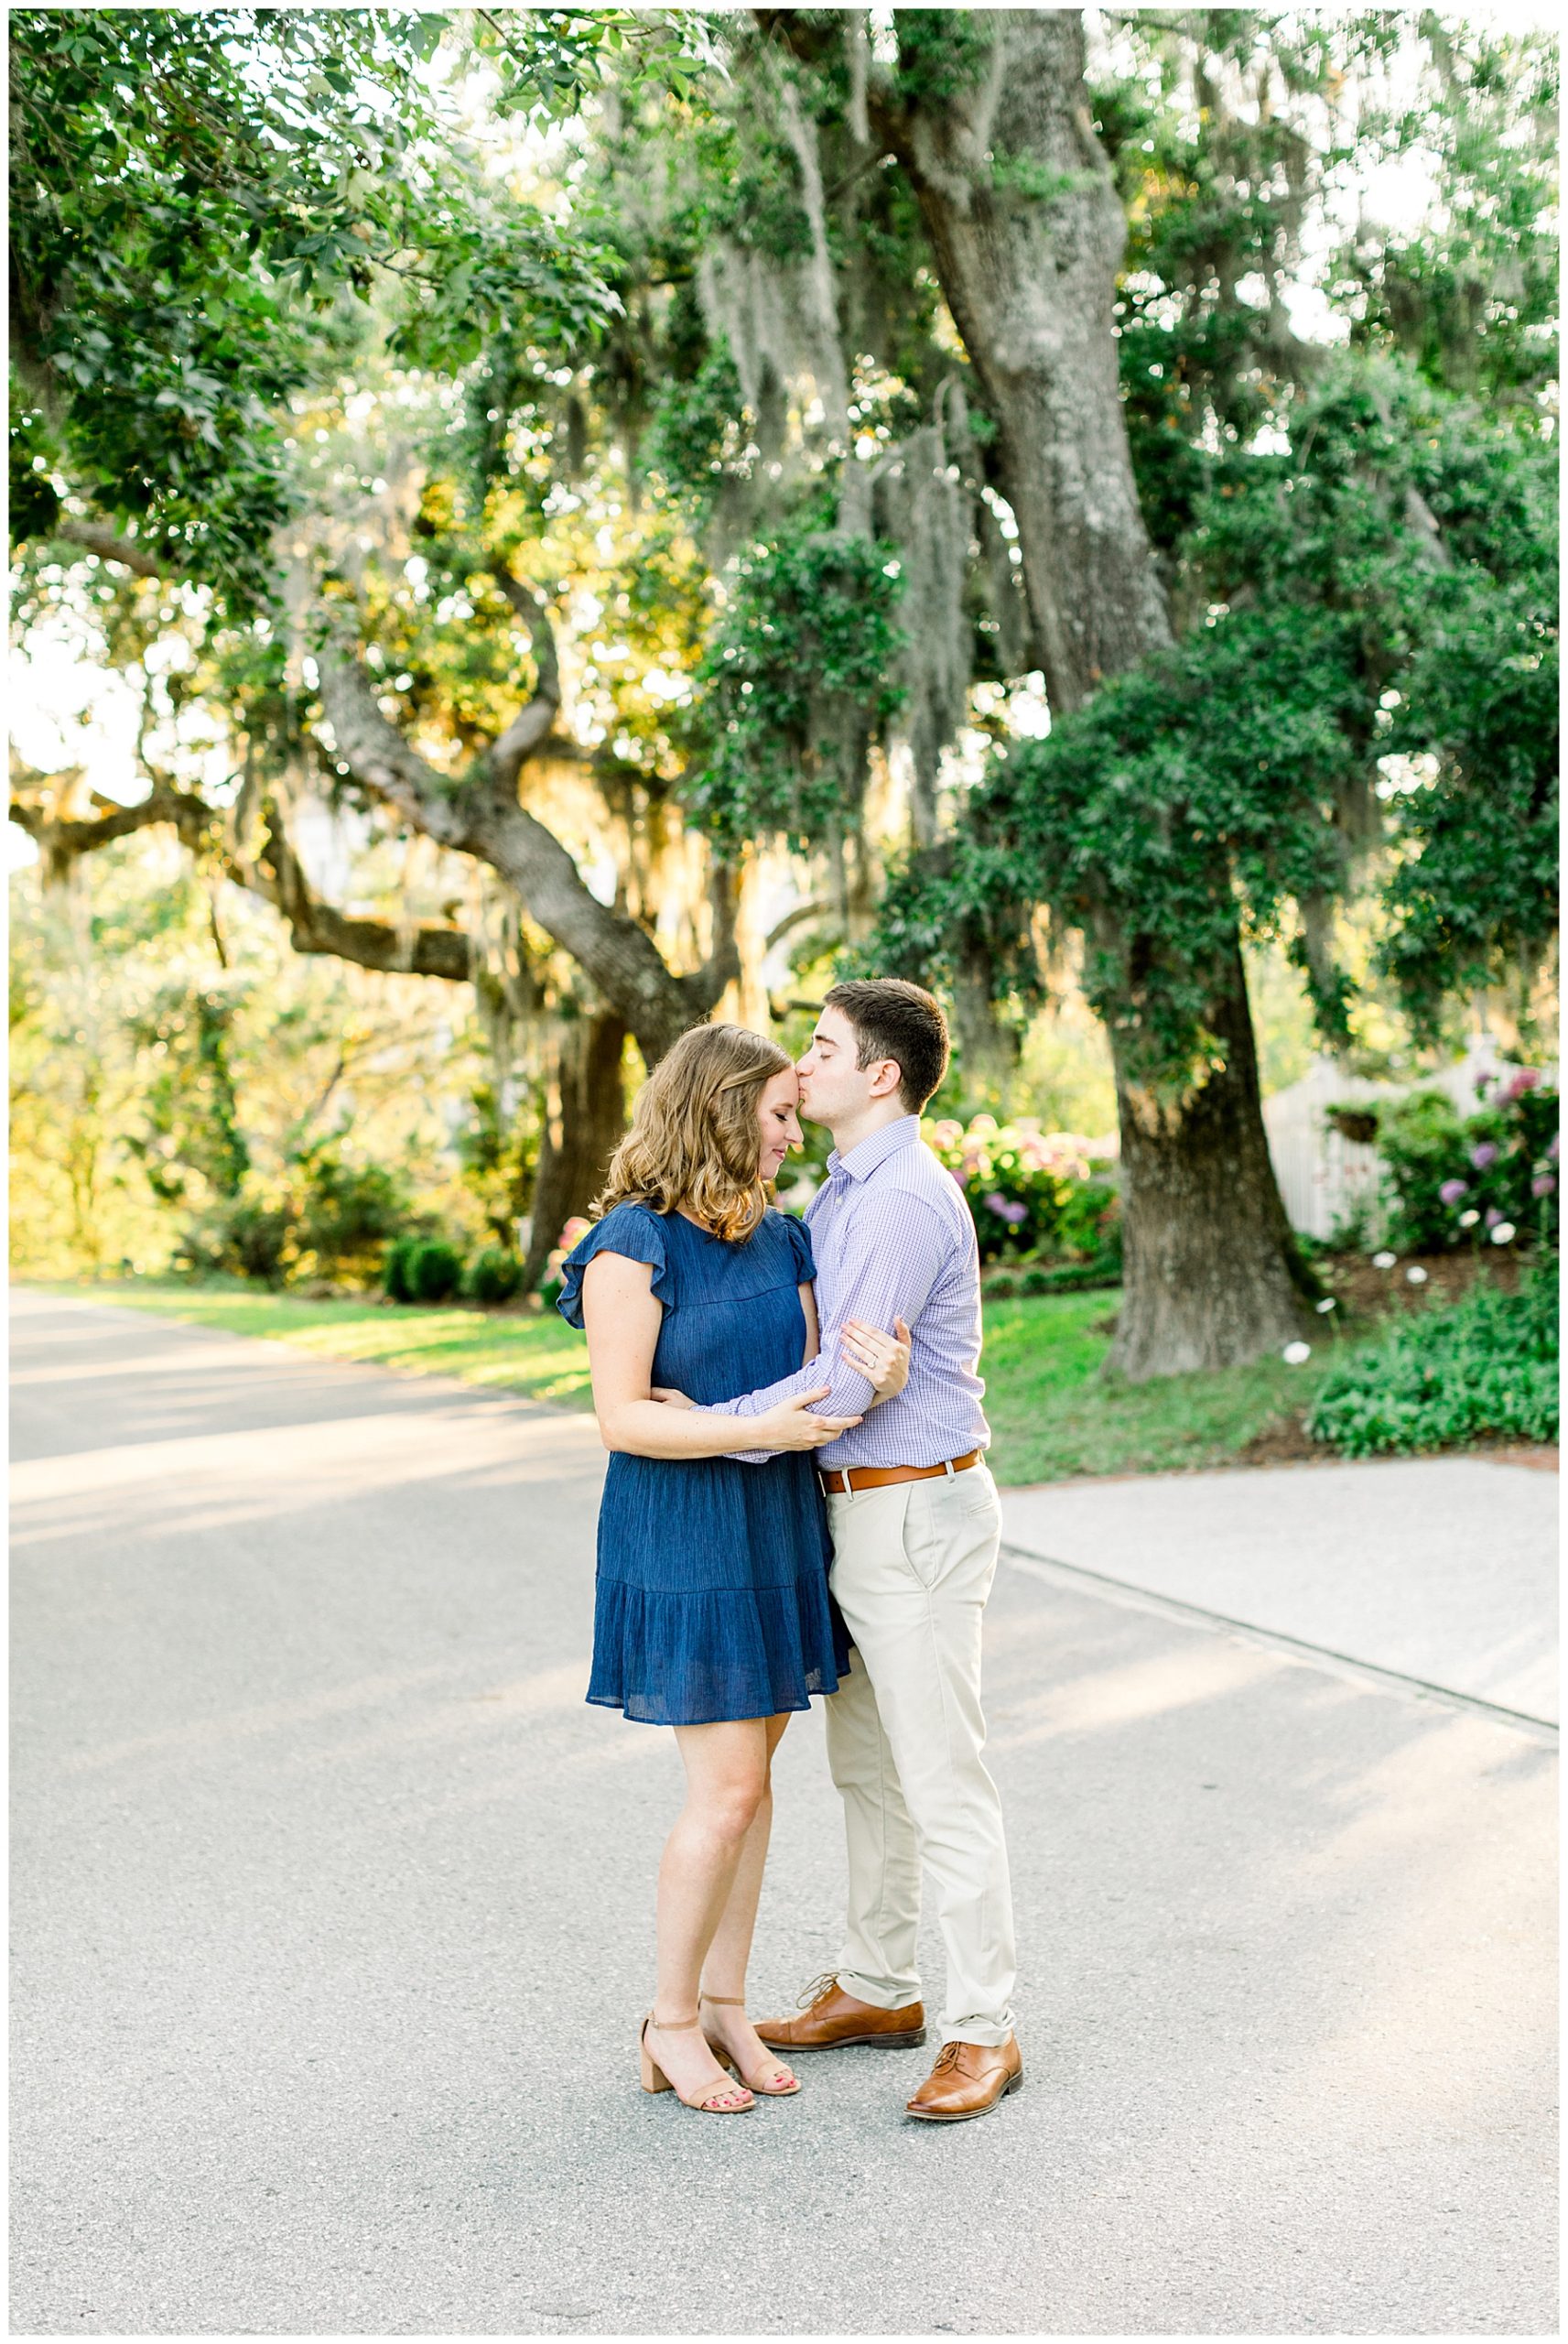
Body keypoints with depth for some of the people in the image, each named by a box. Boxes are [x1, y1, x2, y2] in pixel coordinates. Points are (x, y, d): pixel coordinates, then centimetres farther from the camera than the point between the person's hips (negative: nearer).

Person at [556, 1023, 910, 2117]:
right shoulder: (633, 1245, -13)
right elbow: (623, 1417, -17)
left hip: (779, 1530, 7)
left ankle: (726, 2004, 23)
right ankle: (671, 2020, 11)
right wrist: (758, 1428, -27)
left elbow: (814, 1385, 3)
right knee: (728, 1789, -6)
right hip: (684, 1539, -7)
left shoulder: (780, 1239, 8)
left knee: (751, 1779, 11)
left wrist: (880, 1376, -19)